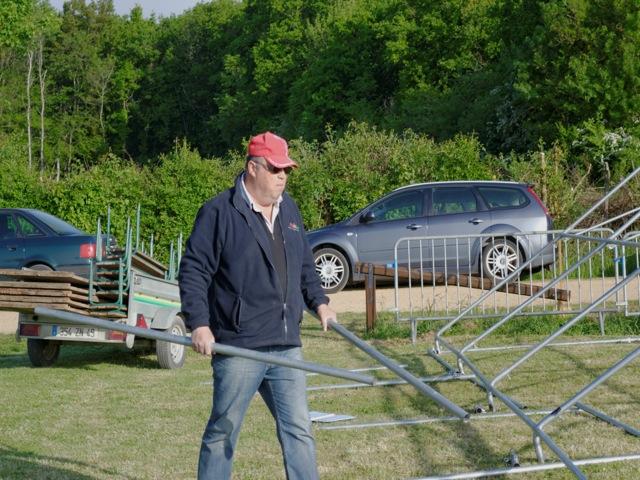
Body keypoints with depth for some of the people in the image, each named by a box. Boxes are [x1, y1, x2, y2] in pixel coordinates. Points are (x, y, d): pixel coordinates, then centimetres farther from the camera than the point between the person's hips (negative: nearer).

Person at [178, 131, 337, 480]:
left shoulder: (289, 210, 15)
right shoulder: (219, 212, -7)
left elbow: (305, 265, 26)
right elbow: (193, 271, -9)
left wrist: (318, 301, 13)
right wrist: (199, 323, -17)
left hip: (286, 347, 6)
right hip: (238, 347, -6)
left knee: (298, 430, 4)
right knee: (223, 431, 4)